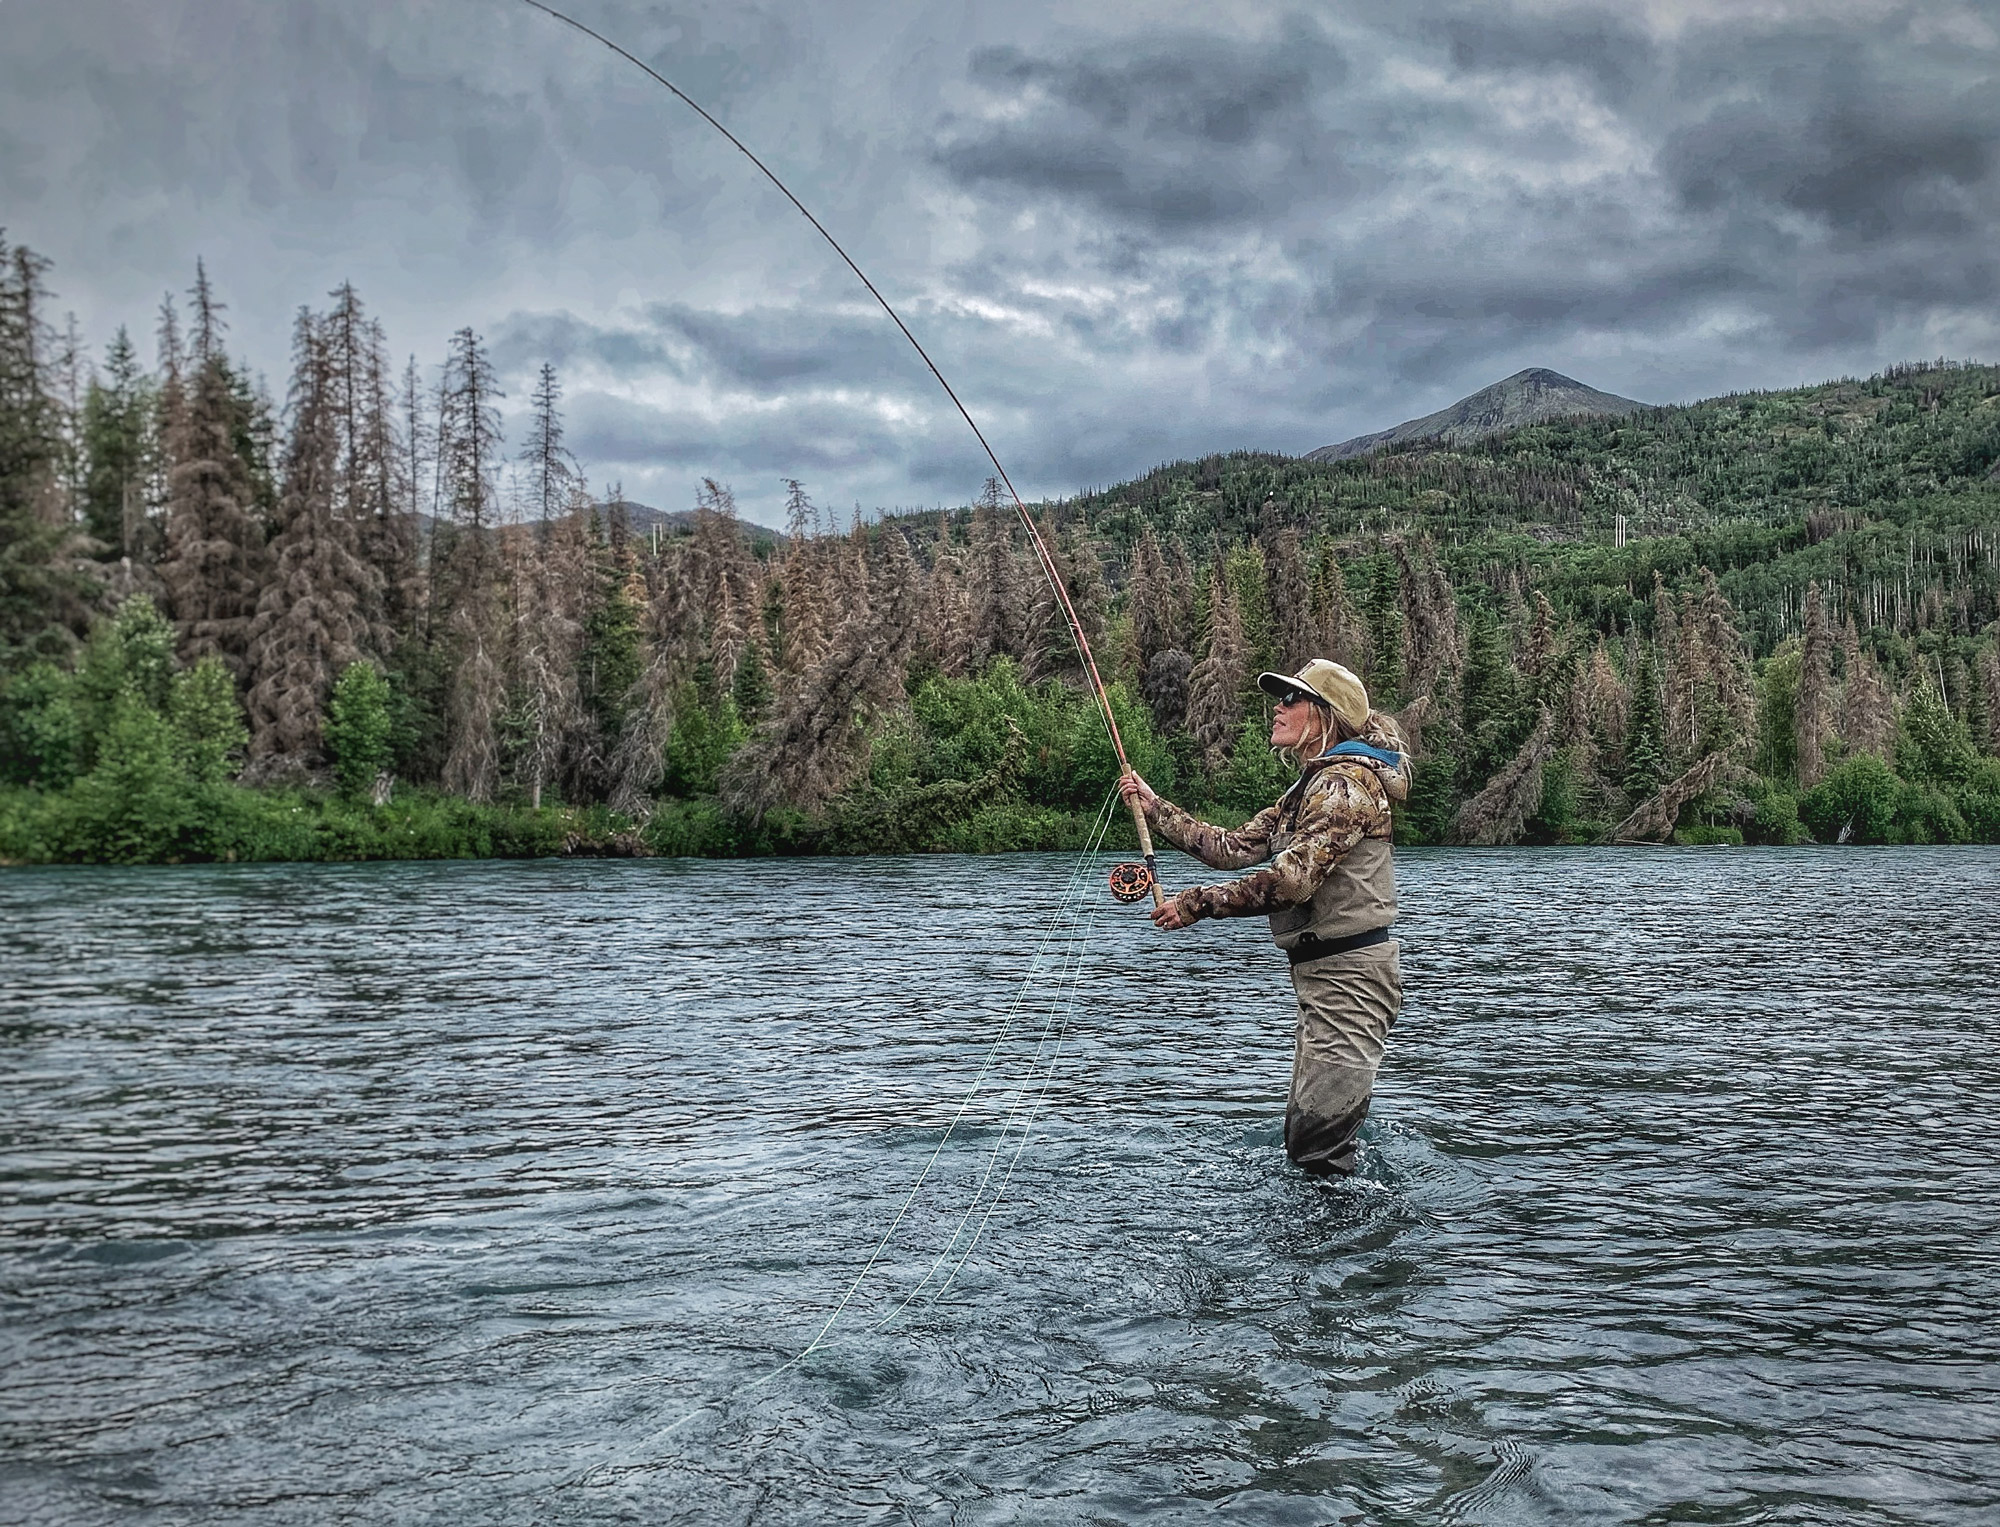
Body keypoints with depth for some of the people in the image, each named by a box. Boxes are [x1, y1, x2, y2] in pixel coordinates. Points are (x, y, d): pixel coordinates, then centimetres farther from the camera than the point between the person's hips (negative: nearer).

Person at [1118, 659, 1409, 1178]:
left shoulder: (1346, 783, -15)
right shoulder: (1309, 788, 18)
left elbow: (1290, 882, -24)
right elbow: (1233, 848, 14)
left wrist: (1196, 903, -18)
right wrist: (1155, 808, 13)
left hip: (1350, 973, -10)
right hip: (1323, 972, 10)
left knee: (1316, 1140, -10)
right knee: (1303, 1135, 14)